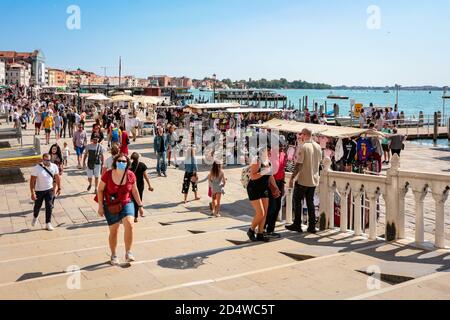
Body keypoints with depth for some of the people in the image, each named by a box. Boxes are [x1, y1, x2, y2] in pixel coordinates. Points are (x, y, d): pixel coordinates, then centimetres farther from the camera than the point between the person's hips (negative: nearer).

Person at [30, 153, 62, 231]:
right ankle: (35, 217, 45)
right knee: (37, 206, 14)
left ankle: (48, 223, 7)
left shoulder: (54, 167, -7)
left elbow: (57, 178, 7)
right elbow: (32, 181, -18)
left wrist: (59, 188, 9)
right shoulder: (37, 168, -19)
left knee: (49, 206, -3)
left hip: (49, 190, 2)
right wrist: (32, 193, -23)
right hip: (39, 191, -2)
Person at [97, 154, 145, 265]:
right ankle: (114, 256, 32)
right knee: (113, 231, 10)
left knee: (130, 224, -24)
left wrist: (140, 205, 9)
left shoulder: (131, 175, -7)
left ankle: (128, 253, -8)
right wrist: (100, 206, -7)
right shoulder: (108, 175, -13)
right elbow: (100, 190, -4)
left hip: (126, 204, 1)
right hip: (111, 207, -1)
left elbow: (134, 191, 6)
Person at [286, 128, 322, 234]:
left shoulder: (303, 147, -16)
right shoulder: (318, 147, 5)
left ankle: (297, 225, 8)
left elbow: (299, 164, -18)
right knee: (310, 202, 13)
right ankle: (312, 226, 12)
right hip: (314, 179, 6)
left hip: (302, 179, -6)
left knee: (298, 201, 6)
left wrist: (292, 178, -14)